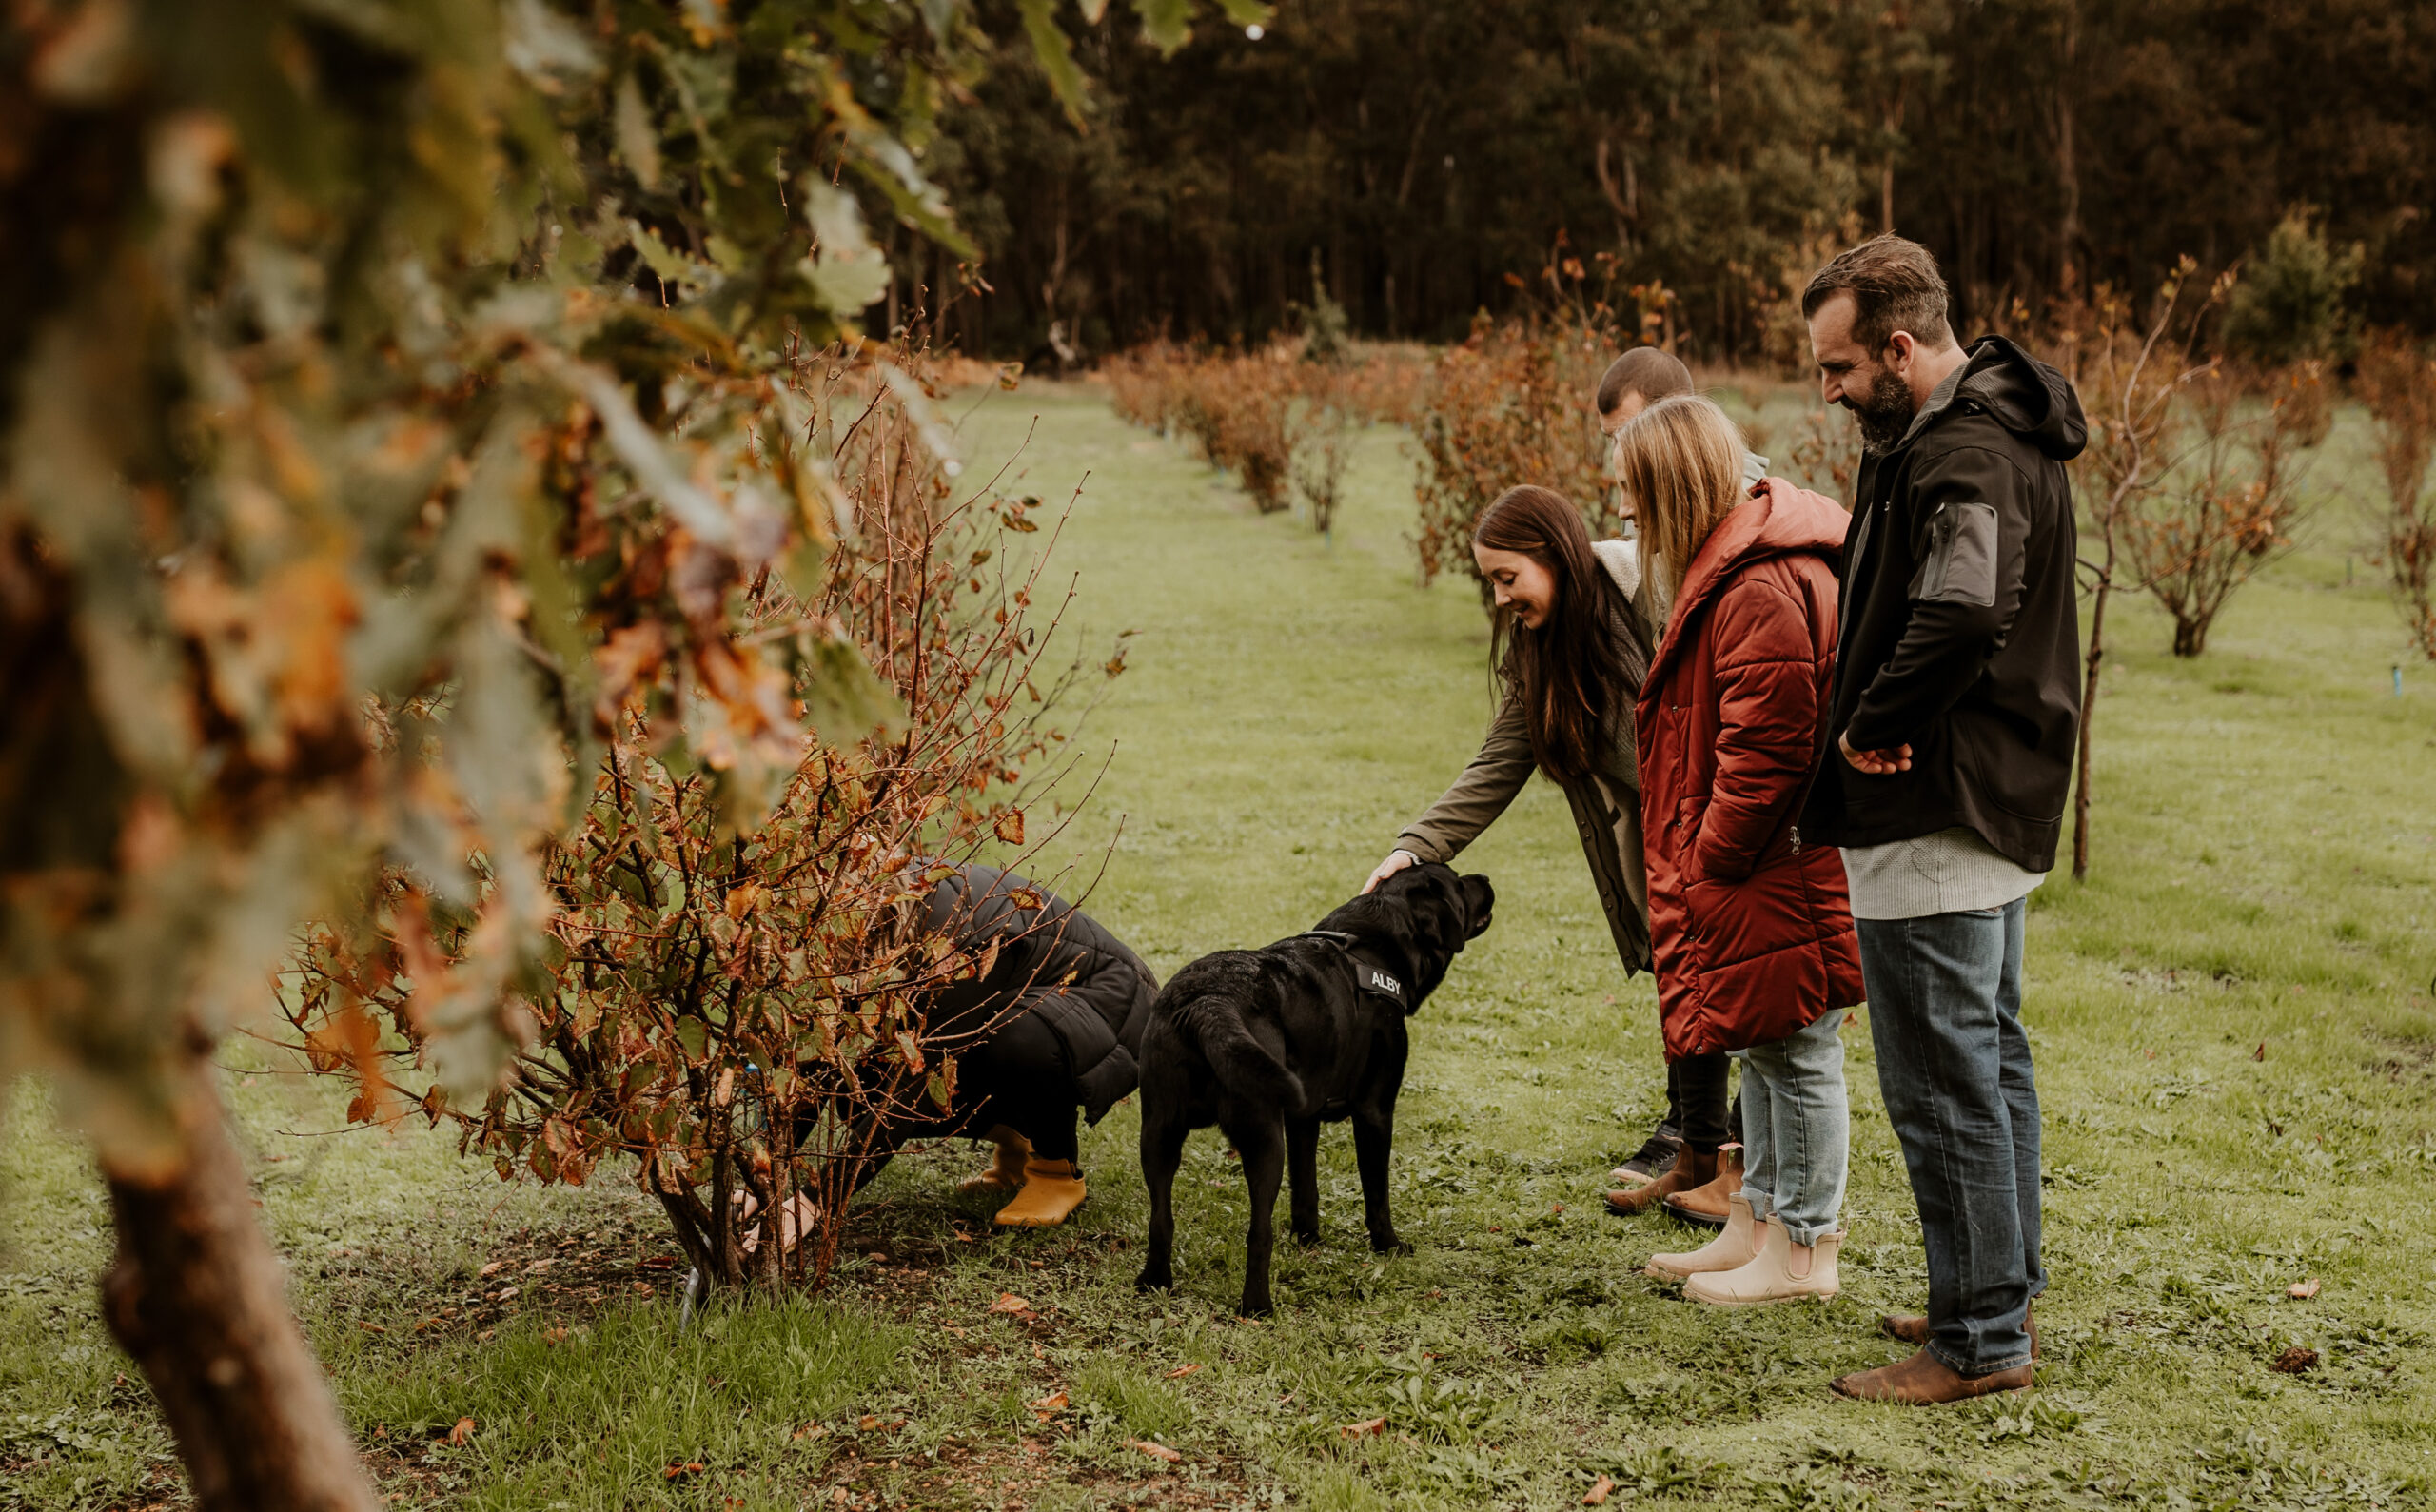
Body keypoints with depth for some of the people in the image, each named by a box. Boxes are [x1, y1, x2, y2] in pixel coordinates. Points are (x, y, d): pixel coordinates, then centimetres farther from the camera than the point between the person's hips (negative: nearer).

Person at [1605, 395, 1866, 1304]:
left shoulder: (1759, 589, -22)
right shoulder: (1734, 567, 12)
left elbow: (1767, 749, -25)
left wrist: (1710, 858, -15)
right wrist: (1700, 862, 15)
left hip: (1776, 872, -11)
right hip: (1751, 868, 11)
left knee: (1794, 1049, 1)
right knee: (1763, 1047, 19)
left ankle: (1805, 1248, 12)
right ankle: (1757, 1222, 31)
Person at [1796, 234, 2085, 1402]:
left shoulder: (1964, 455, -21)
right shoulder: (1978, 430, 13)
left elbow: (1963, 612, -37)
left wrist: (1870, 724, -22)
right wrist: (1875, 721, 2)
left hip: (1936, 821, -11)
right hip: (1991, 810, 11)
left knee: (1943, 1079, -3)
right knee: (1989, 1056, 19)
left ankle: (1979, 1341, 6)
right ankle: (2003, 1292, 32)